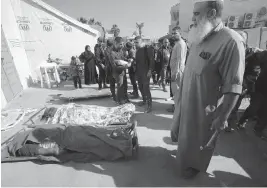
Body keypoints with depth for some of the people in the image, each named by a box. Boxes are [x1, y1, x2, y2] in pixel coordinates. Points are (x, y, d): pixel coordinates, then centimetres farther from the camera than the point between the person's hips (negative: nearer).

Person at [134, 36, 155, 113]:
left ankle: (149, 105, -4)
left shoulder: (147, 49, -8)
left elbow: (151, 60, -13)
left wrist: (150, 70, -19)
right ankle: (144, 100, 28)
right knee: (141, 87, 11)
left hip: (146, 72, -7)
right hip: (139, 72, 7)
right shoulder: (138, 50, 14)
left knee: (146, 88, -10)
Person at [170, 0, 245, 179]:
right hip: (186, 102, 7)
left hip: (204, 108, -7)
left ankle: (194, 165, 45)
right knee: (183, 134, 26)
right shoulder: (198, 40, 2)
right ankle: (184, 153, 54)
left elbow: (233, 87, -22)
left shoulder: (231, 41, -22)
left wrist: (222, 117, -18)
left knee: (197, 142, 17)